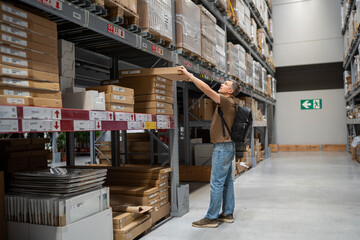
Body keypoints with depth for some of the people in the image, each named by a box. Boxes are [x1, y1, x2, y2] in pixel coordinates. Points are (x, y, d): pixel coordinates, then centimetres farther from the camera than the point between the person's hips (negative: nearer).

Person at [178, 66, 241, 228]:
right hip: (225, 146, 11)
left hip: (223, 147, -11)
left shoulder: (227, 102, -15)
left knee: (217, 183, -6)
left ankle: (211, 218, 1)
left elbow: (207, 89, -20)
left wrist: (189, 75, -17)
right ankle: (228, 214, 22)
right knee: (227, 181, 13)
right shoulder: (226, 103, 15)